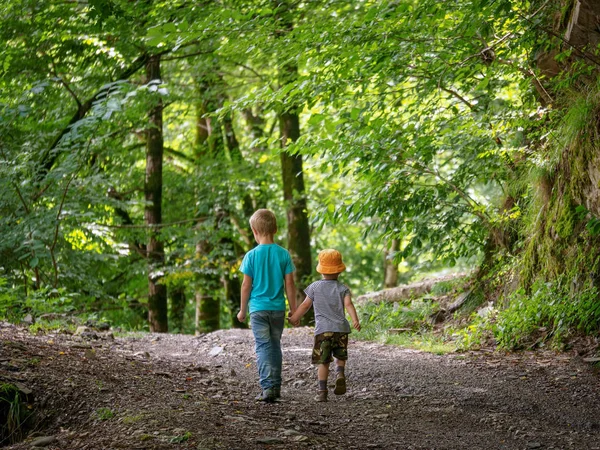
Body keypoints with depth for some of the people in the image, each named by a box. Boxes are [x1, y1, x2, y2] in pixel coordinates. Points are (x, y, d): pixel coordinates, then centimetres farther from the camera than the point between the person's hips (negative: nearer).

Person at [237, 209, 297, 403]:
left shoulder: (252, 255, -8)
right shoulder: (283, 254, -2)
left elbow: (246, 285, -5)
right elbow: (289, 284, -1)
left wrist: (243, 309, 6)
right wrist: (293, 309, 8)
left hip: (258, 308, -3)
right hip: (278, 308, 3)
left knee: (263, 347, -2)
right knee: (275, 346, 15)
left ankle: (267, 387, -13)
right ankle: (276, 386, 21)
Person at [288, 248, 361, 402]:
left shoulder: (315, 287, 7)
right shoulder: (342, 288, 7)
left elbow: (305, 305, 11)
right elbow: (348, 305, -9)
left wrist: (294, 318, 25)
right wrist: (355, 321, -20)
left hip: (322, 329, -1)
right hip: (341, 328, 1)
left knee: (323, 362, 3)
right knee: (340, 357, 19)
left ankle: (322, 391, -4)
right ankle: (340, 374, -10)